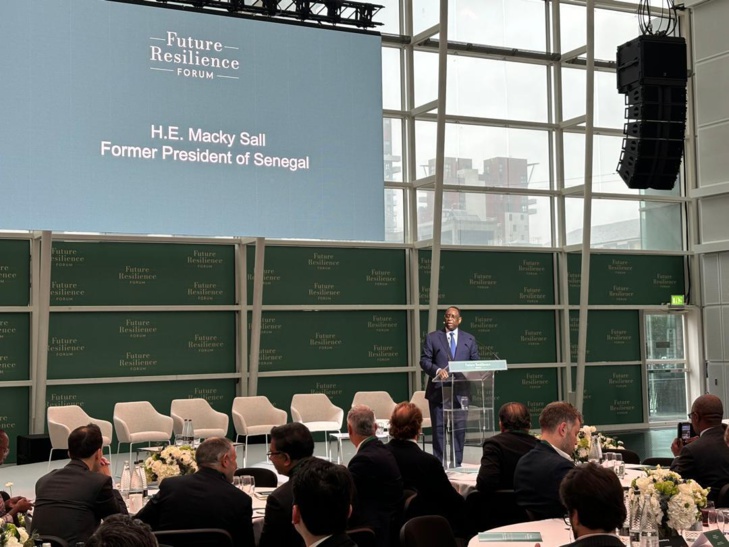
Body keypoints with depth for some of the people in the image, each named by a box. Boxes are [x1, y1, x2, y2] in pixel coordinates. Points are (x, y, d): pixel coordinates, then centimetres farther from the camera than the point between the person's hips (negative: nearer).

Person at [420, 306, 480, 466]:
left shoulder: (469, 339, 12)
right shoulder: (432, 338, 5)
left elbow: (475, 363, 11)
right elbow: (424, 361, -1)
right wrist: (437, 370, -19)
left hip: (460, 391, 2)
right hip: (438, 391, -2)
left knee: (459, 428, 4)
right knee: (439, 428, 2)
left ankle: (456, 463, 13)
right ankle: (439, 463, 9)